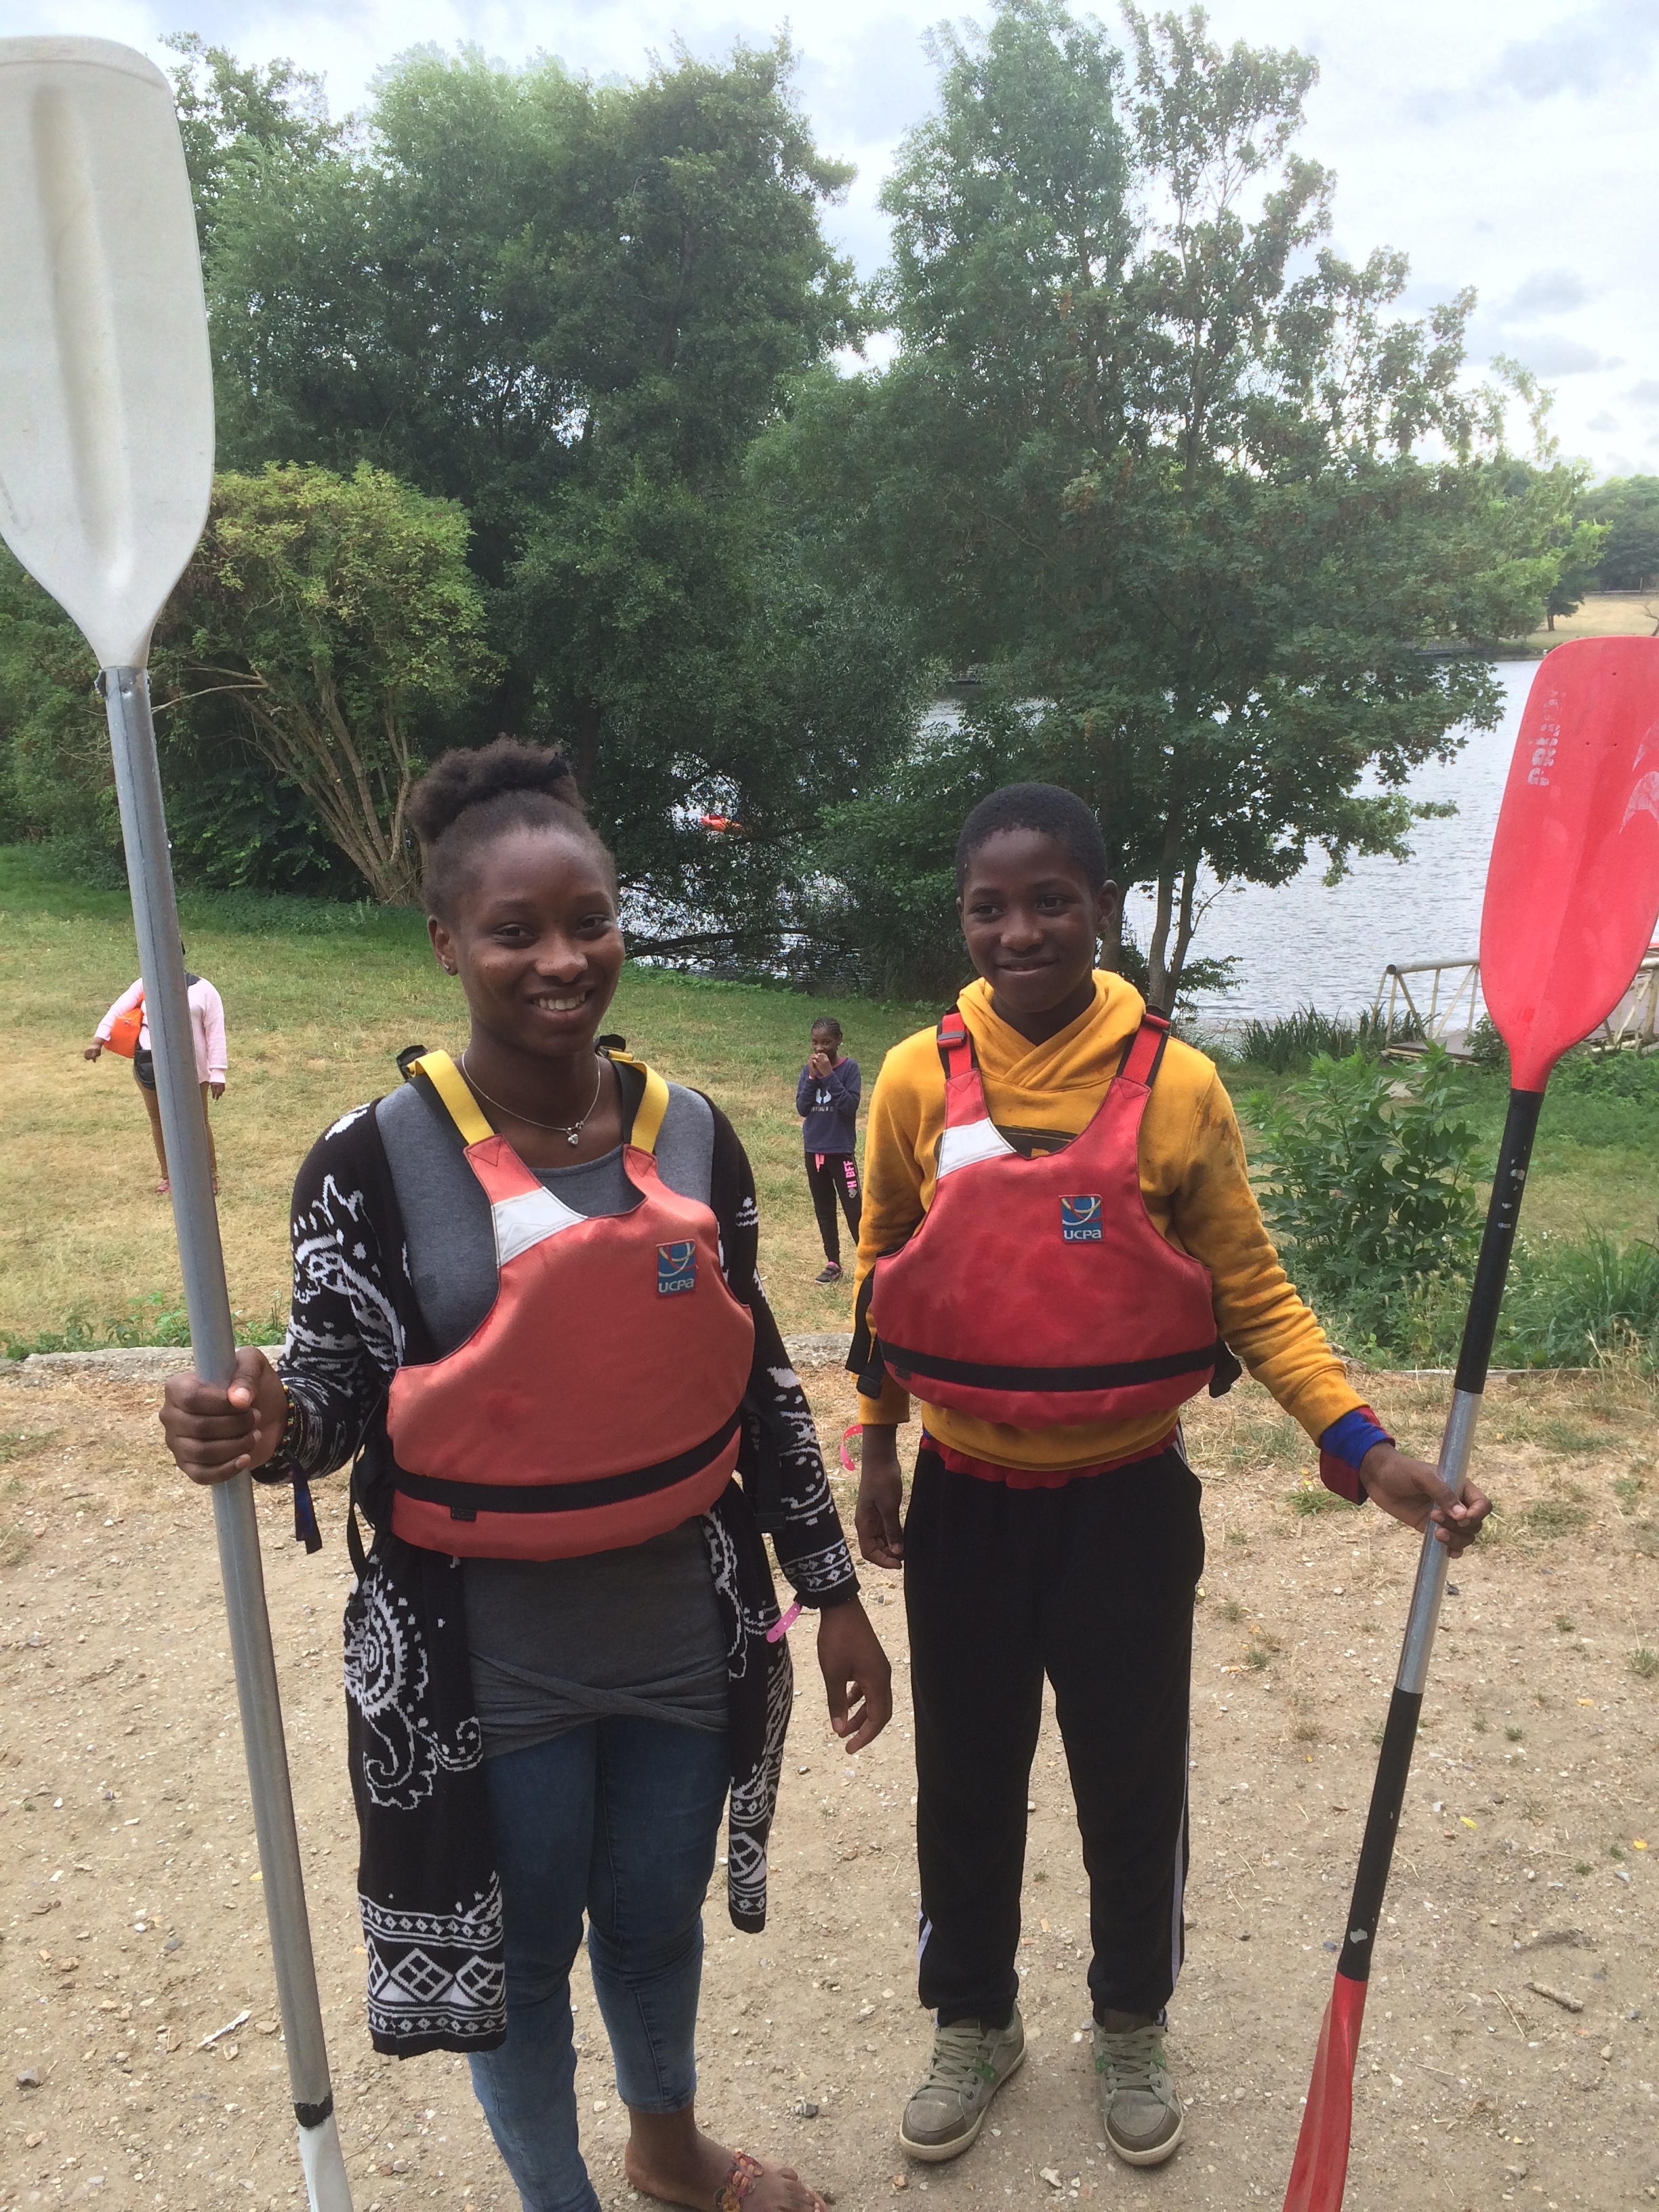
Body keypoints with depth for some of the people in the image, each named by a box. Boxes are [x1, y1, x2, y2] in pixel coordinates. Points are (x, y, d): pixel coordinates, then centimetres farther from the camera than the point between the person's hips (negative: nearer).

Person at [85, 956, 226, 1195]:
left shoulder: (202, 989, -3)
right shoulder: (145, 986, 6)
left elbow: (215, 1031, -4)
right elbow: (117, 1012, 2)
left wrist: (217, 1074, -8)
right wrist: (98, 1041, -13)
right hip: (150, 1068, 4)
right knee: (159, 1122, 11)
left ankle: (210, 1175, 16)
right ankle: (168, 1176, 24)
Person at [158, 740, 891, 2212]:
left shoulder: (691, 1133, -3)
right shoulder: (376, 1159, -13)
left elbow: (753, 1379, 4)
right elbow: (338, 1390, -8)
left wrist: (832, 1592, 6)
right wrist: (263, 1429, -32)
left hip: (686, 1629, 4)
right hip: (485, 1659, -3)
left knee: (659, 1916, 24)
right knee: (522, 1950, 17)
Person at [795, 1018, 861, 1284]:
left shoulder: (849, 1068, -8)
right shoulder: (808, 1070, 3)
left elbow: (850, 1106, -18)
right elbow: (801, 1108, -4)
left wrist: (829, 1075, -22)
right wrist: (812, 1077, -15)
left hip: (841, 1151, -5)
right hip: (814, 1151, 5)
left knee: (853, 1208, -6)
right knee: (824, 1209, 10)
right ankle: (833, 1264, 19)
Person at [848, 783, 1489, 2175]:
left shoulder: (1176, 1086, -11)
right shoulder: (918, 1080, -7)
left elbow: (1253, 1293, -4)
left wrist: (1366, 1448, -14)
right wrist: (876, 1447, 10)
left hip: (1126, 1502, -1)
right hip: (965, 1501, 1)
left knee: (1133, 1782, 16)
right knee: (966, 1779, 16)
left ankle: (1132, 2028, 45)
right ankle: (976, 2023, 43)